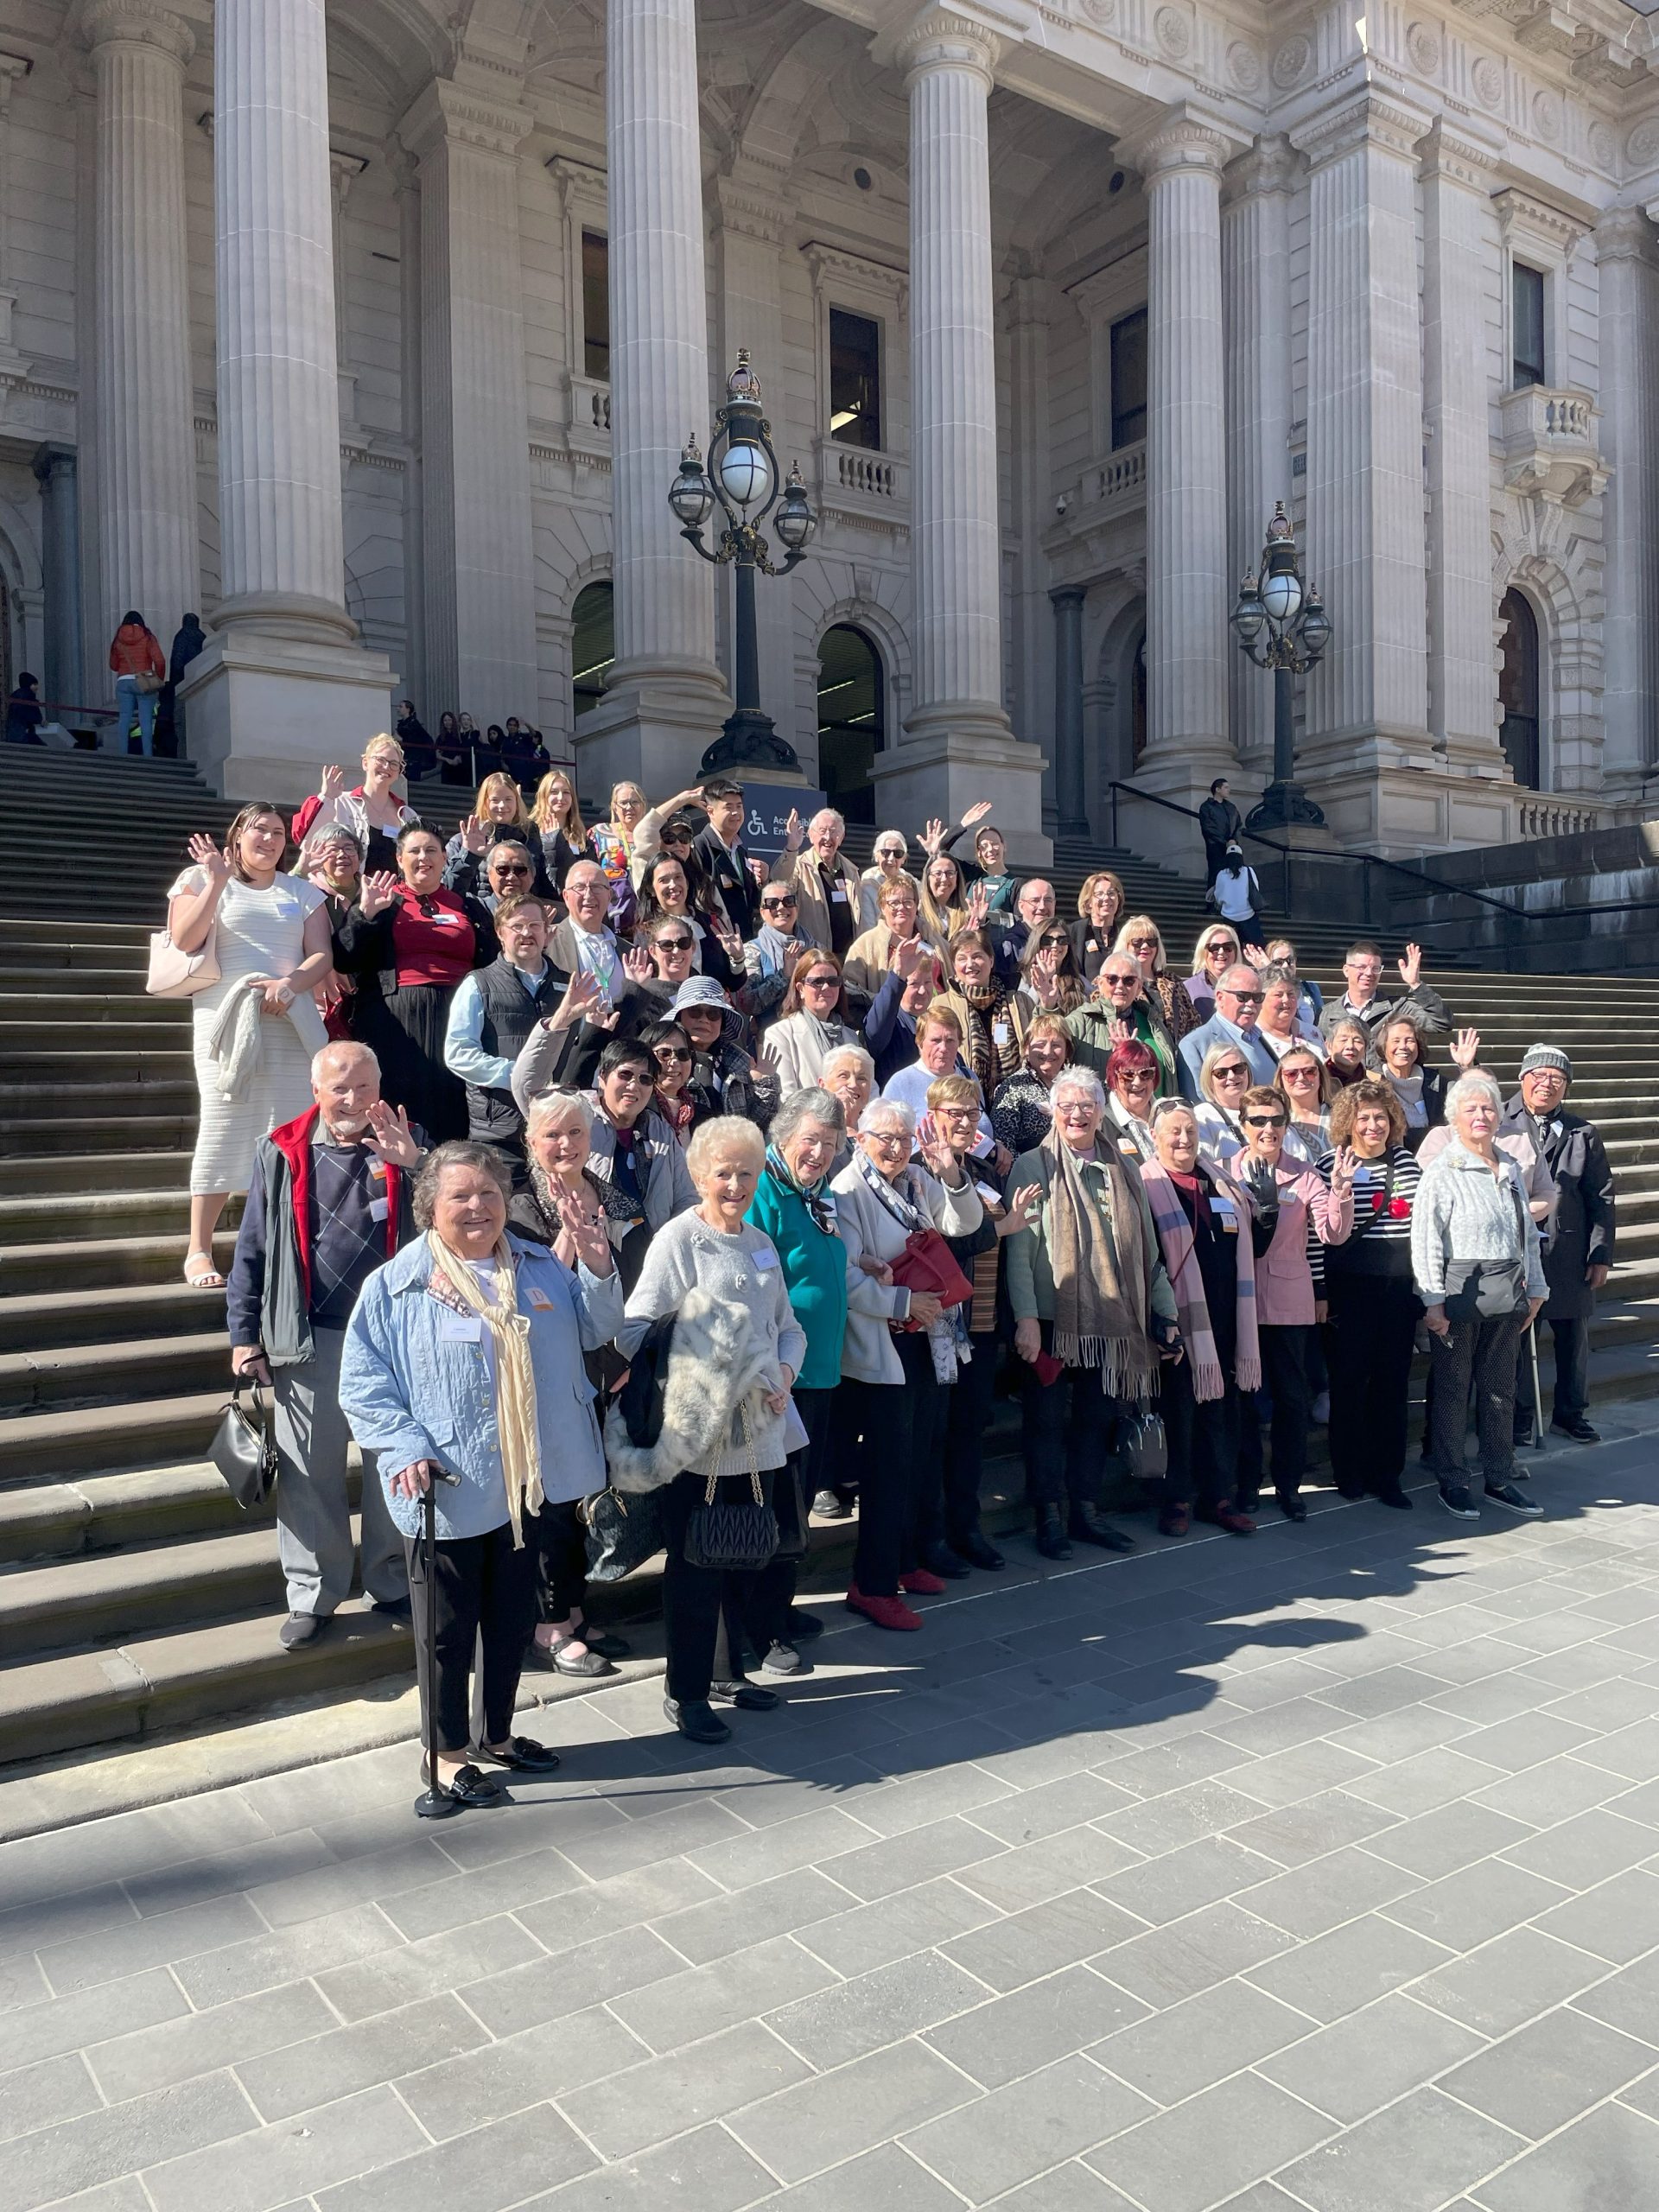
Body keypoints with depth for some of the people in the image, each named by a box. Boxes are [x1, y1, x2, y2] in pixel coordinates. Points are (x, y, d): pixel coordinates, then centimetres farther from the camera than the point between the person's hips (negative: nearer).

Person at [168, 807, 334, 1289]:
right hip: (227, 1018, -3)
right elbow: (184, 941, -4)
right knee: (223, 1125, -9)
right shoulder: (202, 879, 11)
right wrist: (216, 881, -9)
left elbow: (322, 957, 8)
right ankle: (198, 1252, -4)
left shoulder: (303, 892, 19)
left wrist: (291, 983, -12)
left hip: (291, 1020, 3)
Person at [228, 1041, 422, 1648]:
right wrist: (244, 1336, 3)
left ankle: (394, 1585, 28)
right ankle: (312, 1595, 24)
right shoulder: (282, 1154, 1)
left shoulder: (406, 1144, 1)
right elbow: (253, 1250, 4)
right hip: (309, 1343, 0)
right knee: (309, 1473, 8)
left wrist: (413, 1165, -25)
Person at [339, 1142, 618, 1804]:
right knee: (448, 1628, 9)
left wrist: (598, 1271, -8)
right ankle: (448, 1752, 28)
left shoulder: (542, 1269, 6)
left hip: (527, 1485, 5)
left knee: (513, 1618, 18)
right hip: (448, 1493, -4)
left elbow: (592, 1332, 9)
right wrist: (405, 1448, -19)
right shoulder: (393, 1287, -8)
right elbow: (363, 1384, -8)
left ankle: (498, 1734, 37)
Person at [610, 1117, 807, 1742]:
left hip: (755, 1430, 7)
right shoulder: (677, 1239, -8)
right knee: (693, 1564, 3)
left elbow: (788, 1327, 16)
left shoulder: (761, 1244, 13)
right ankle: (685, 1692, 17)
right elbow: (635, 1328, -14)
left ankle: (727, 1671, 34)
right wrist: (682, 1381, -23)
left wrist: (785, 1372, -3)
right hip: (695, 1434, -6)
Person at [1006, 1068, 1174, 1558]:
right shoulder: (1033, 1167, -3)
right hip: (1054, 1320, -4)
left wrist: (1165, 1312, 10)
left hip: (1113, 1323, 4)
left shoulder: (1123, 1171, 12)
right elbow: (1019, 1251, -9)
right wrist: (1026, 1317, -17)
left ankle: (1086, 1511, 24)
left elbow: (1147, 1249, 14)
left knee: (1096, 1418, 12)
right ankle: (1049, 1518, 14)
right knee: (1049, 1421, 3)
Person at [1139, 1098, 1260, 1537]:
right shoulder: (1146, 1188, -6)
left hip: (1223, 1319, 6)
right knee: (1179, 1410, 3)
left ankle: (1220, 1496, 23)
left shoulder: (1222, 1184, 13)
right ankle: (1178, 1499, 16)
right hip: (1178, 1320, -6)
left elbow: (1246, 1247, 22)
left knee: (1223, 1407, 12)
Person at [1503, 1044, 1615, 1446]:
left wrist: (1601, 1255, 2)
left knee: (1573, 1336, 12)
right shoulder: (1498, 1126, -2)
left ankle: (1571, 1413, 29)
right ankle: (1519, 1414, 21)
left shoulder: (1583, 1134, 6)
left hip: (1570, 1254, 3)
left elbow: (1602, 1197, 6)